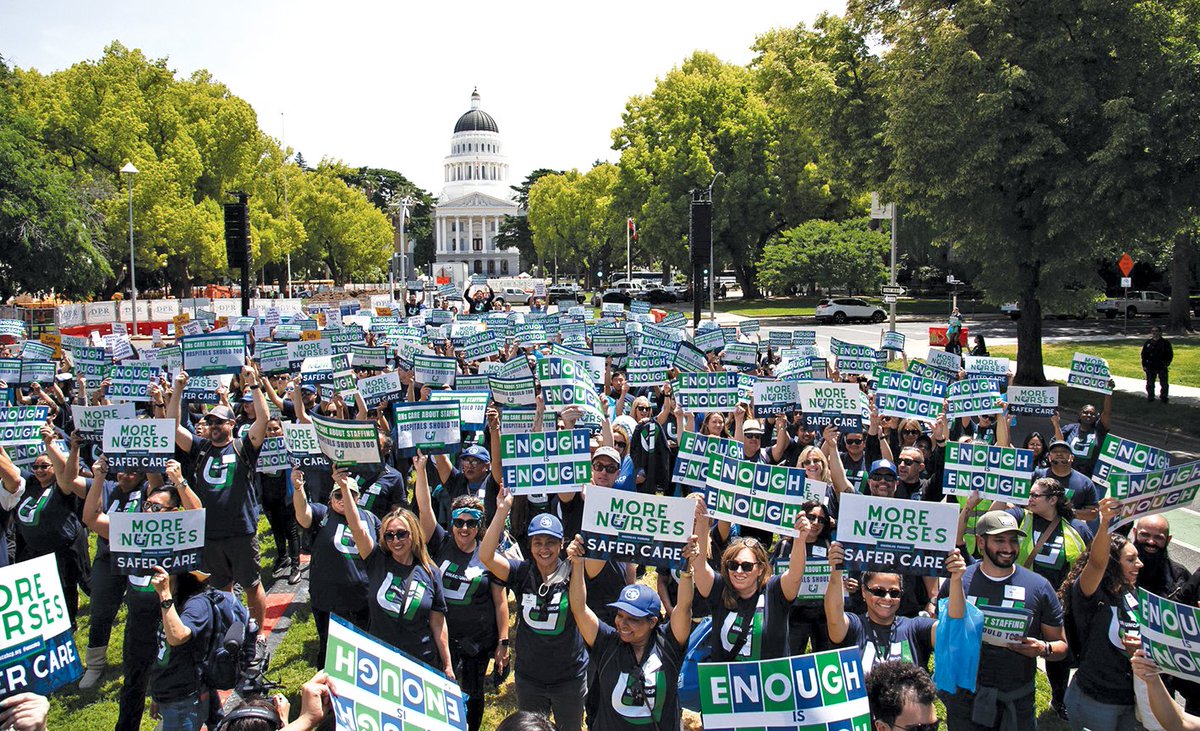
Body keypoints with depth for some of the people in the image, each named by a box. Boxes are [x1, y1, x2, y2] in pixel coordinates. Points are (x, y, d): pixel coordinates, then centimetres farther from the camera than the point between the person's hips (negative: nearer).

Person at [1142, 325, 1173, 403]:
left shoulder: (1165, 342, 0)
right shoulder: (1147, 343, 6)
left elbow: (1170, 354, 3)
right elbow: (1143, 355, 9)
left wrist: (1167, 363, -7)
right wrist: (1144, 365, 3)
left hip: (1162, 367, -2)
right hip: (1150, 367, 2)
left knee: (1164, 384, 4)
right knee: (1150, 384, 7)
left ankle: (1164, 398, 15)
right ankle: (1150, 397, 18)